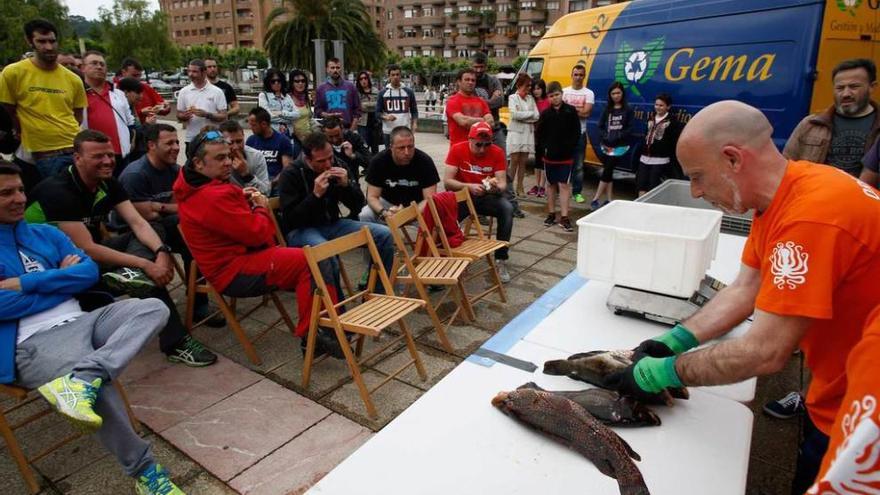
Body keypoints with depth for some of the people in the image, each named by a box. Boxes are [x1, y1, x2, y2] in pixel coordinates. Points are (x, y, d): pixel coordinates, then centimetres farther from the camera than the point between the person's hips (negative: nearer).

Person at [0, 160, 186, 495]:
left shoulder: (46, 234, 20)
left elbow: (90, 272, 6)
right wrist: (61, 280, -1)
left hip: (81, 321, 6)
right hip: (35, 342, -6)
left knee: (154, 309, -18)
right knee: (99, 389, -30)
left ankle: (80, 379, -37)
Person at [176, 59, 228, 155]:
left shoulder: (217, 92, -1)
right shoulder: (184, 92, 7)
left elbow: (223, 117, -4)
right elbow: (179, 116, 11)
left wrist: (206, 114, -18)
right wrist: (185, 116, -12)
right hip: (191, 140, 2)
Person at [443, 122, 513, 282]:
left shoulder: (497, 152, -8)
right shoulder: (457, 150, -11)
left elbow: (502, 183, -10)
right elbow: (447, 181, -16)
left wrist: (496, 187, -35)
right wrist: (469, 186, -32)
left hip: (487, 197, 2)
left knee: (507, 209, -29)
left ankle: (501, 260, -19)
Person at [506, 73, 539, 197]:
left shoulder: (531, 99, 12)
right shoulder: (512, 97, 1)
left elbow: (537, 116, 1)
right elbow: (515, 114, -15)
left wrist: (522, 116, -9)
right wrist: (530, 113, -6)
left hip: (528, 132, 4)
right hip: (516, 132, -4)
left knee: (523, 161, 4)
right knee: (515, 160, -6)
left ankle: (519, 187, 10)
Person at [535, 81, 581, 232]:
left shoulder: (570, 111, -1)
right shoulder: (545, 113, 5)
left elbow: (577, 132, -1)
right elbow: (539, 133, 6)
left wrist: (569, 146, -10)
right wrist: (543, 148, -6)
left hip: (565, 156, -2)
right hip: (549, 156, 3)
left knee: (564, 185, -3)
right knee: (551, 184, 11)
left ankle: (564, 217, -2)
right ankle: (551, 214, 22)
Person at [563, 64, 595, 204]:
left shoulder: (589, 93, 2)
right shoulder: (564, 91, 6)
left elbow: (586, 112, -11)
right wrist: (578, 110, -12)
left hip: (580, 133, 0)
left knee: (578, 165, 4)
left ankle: (577, 192, 11)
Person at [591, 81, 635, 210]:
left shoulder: (628, 110, 1)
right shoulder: (607, 109, 11)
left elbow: (629, 130, -5)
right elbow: (600, 127, 8)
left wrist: (614, 140, -14)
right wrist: (605, 140, -9)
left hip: (619, 147, -4)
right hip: (606, 146, 4)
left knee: (607, 172, -7)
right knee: (608, 172, 6)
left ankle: (595, 199, -4)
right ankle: (609, 200, 12)